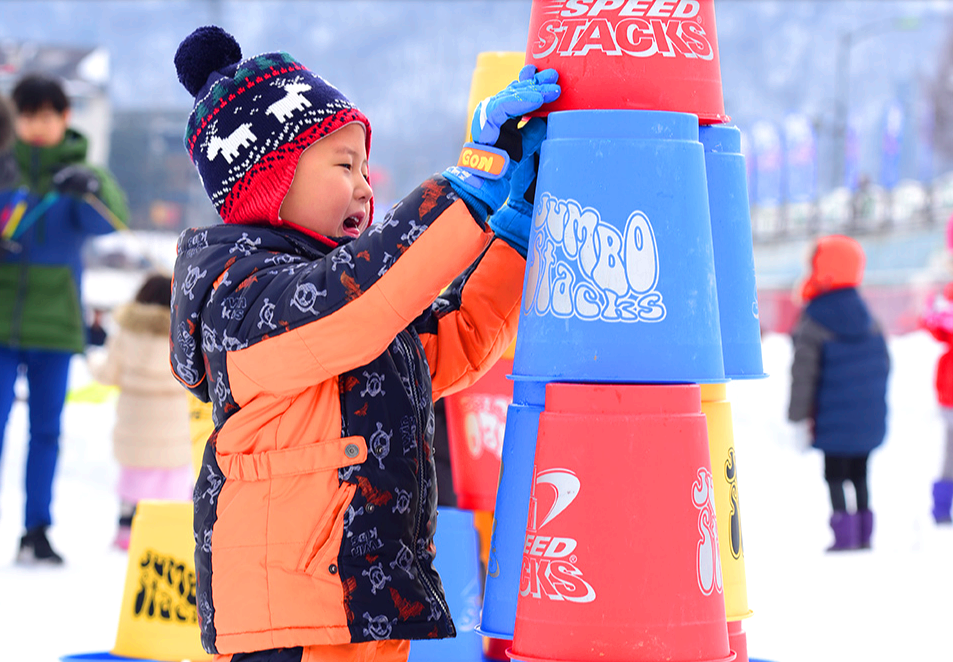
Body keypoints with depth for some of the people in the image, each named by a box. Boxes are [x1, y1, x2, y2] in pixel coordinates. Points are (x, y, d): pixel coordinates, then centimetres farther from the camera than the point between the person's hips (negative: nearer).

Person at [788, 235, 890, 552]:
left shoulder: (813, 325, -13)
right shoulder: (870, 320, 6)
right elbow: (883, 364, 14)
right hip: (870, 418, 6)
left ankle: (844, 534, -2)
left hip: (834, 421, -6)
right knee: (859, 474, 16)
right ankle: (864, 532, 18)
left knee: (835, 477, 2)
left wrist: (799, 415, -7)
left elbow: (804, 373, -13)